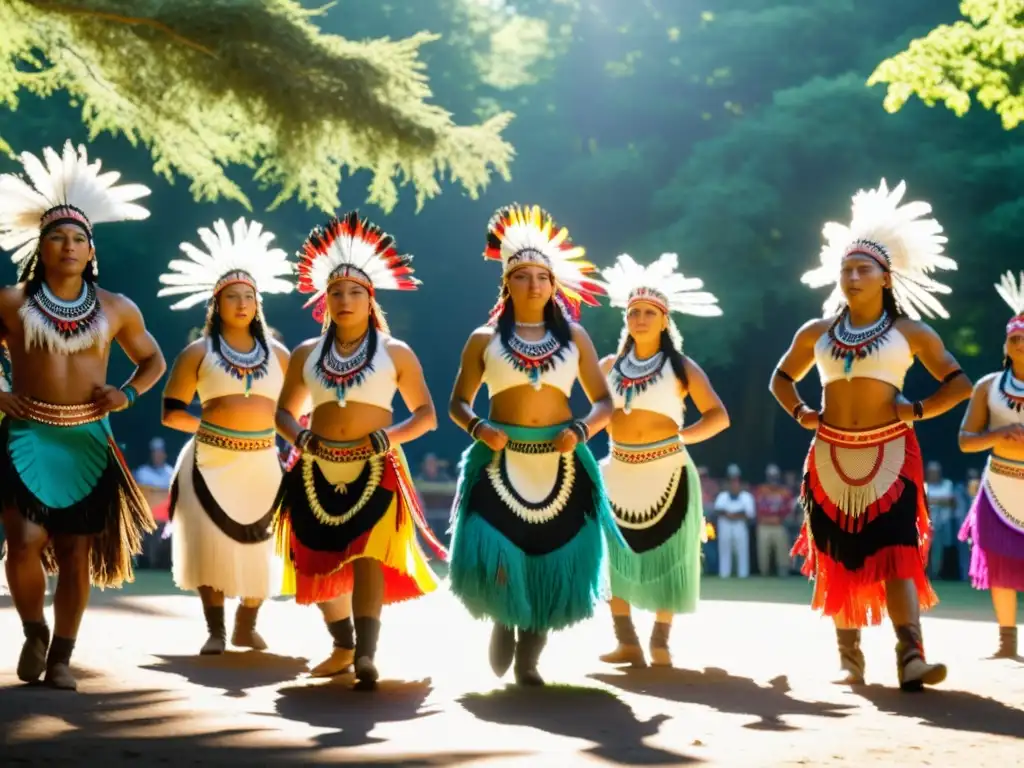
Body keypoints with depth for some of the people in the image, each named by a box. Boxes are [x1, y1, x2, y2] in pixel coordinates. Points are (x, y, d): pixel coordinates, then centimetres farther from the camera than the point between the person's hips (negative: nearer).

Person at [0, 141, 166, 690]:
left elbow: (154, 360, 19)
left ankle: (62, 656, 14)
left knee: (76, 552, 3)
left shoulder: (116, 309, 6)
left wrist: (128, 392, 1)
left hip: (87, 442, 2)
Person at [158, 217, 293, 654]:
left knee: (259, 545, 3)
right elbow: (171, 412, 3)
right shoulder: (199, 352, 3)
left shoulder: (277, 353, 11)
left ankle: (246, 627, 20)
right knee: (211, 541, -10)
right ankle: (215, 630, 0)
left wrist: (273, 427, 3)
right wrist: (212, 425, -4)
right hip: (212, 459, -2)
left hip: (262, 462, 3)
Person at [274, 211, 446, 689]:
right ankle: (343, 647, 26)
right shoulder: (306, 354, 10)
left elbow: (426, 414, 7)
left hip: (375, 471, -4)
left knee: (368, 555, -20)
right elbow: (285, 411, 19)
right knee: (320, 562, 7)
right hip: (317, 472, 4)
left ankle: (366, 656, -26)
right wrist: (297, 437, -4)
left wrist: (393, 436, -12)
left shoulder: (396, 353, 3)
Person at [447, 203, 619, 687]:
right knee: (491, 555, -15)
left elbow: (603, 401, 10)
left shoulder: (573, 336, 9)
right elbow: (458, 403, 10)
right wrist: (477, 428, -11)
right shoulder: (485, 339, 6)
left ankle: (529, 656, 17)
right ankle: (504, 622, 17)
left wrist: (581, 431, -9)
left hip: (560, 464, 2)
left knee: (551, 561, 1)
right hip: (501, 462, -1)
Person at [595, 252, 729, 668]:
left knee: (666, 557, 1)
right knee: (610, 556, -2)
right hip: (618, 473, 3)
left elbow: (718, 416, -3)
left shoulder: (681, 366, -1)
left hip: (667, 473, -3)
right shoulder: (609, 366, 8)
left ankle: (660, 643, 9)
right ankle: (628, 642, 4)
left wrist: (681, 436, -10)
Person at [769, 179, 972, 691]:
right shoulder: (816, 334, 9)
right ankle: (849, 659, 12)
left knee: (896, 554, -14)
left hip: (889, 456, -3)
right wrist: (799, 413, 5)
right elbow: (781, 379, 23)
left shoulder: (911, 333, 1)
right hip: (831, 457, 3)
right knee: (837, 559, 4)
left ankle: (910, 659, -22)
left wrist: (918, 411, -7)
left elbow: (959, 383, 7)